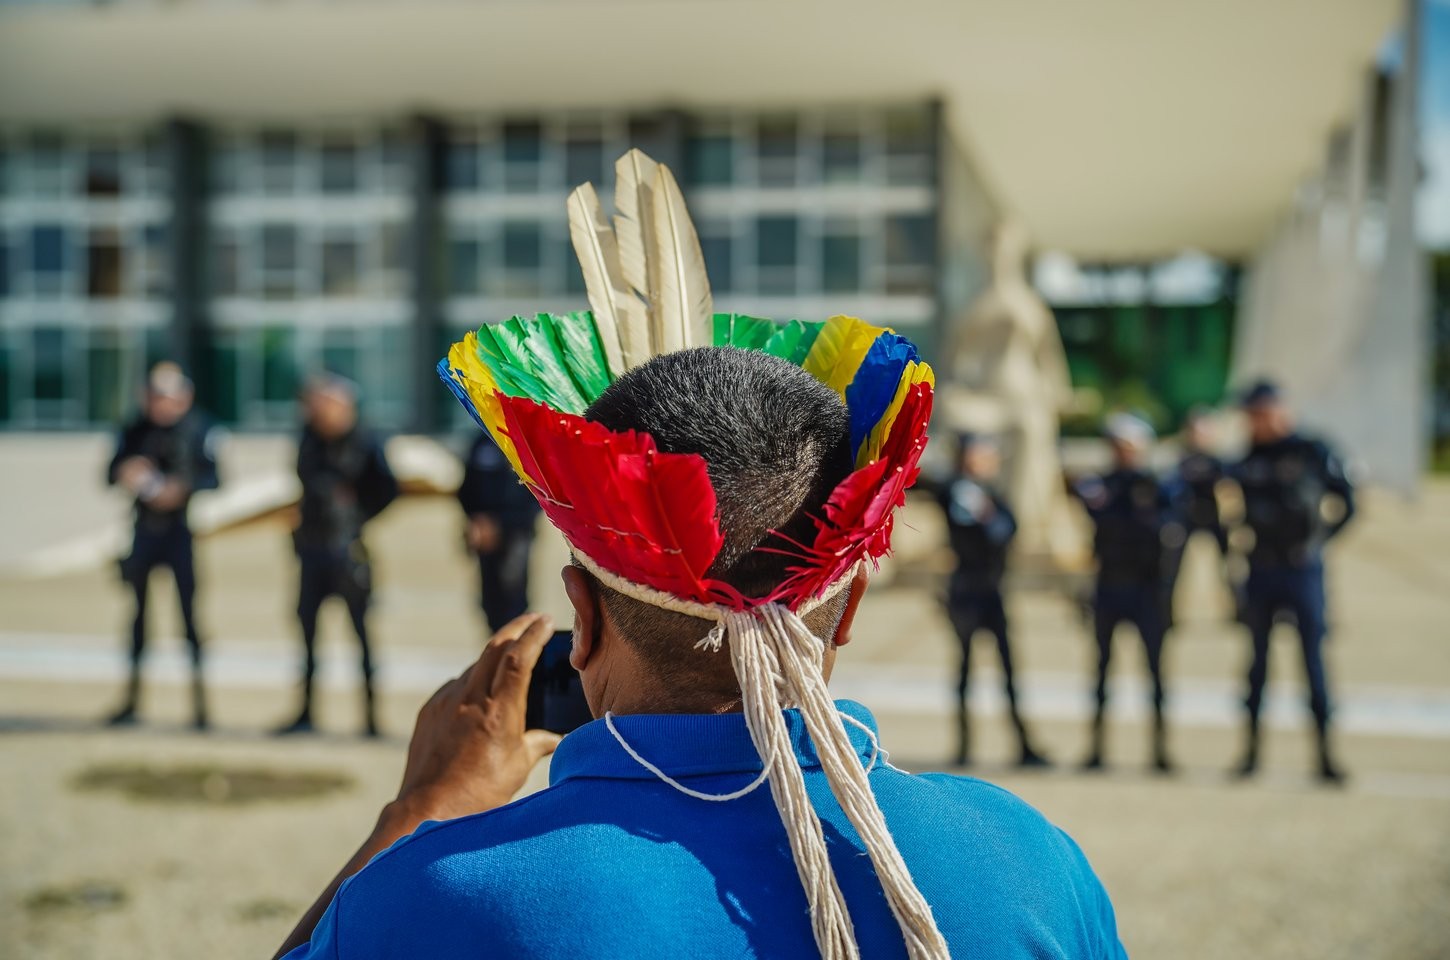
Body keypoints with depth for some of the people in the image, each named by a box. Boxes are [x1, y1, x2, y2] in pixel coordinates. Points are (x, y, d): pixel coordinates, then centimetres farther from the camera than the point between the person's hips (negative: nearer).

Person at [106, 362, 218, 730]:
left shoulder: (198, 430, -3)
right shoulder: (135, 430, 8)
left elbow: (213, 476, -9)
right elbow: (112, 472, 8)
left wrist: (183, 489, -25)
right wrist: (125, 473, -14)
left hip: (182, 530, -4)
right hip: (144, 530, 4)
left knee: (190, 613, -6)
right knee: (138, 611, 10)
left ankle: (200, 703, 0)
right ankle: (132, 698, 21)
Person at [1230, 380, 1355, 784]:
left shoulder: (1311, 452, -3)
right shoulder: (1246, 458, 5)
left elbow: (1346, 503, 4)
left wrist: (1319, 538, -1)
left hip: (1304, 571, -3)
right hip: (1260, 573, 3)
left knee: (1314, 660, -2)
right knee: (1257, 661, 8)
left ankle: (1325, 754, 3)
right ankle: (1251, 750, 15)